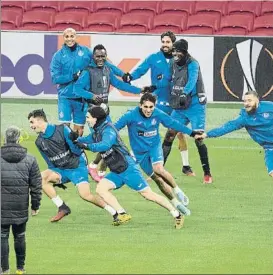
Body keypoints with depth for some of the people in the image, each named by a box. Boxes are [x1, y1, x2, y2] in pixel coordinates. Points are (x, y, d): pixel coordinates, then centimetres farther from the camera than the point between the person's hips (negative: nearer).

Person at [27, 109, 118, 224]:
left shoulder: (62, 130, -11)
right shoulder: (39, 142, 5)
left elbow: (77, 150, -11)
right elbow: (50, 163, 13)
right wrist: (57, 179, 10)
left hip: (77, 167, -6)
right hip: (60, 171, 6)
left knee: (85, 195, -23)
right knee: (42, 177, -21)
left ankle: (115, 213, -7)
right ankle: (62, 208, -13)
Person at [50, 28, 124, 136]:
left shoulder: (85, 51, 4)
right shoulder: (58, 56, -1)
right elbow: (55, 78, -7)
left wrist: (122, 74, 8)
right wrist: (73, 76, -17)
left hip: (82, 97, 2)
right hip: (65, 97, -2)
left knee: (79, 128, 8)